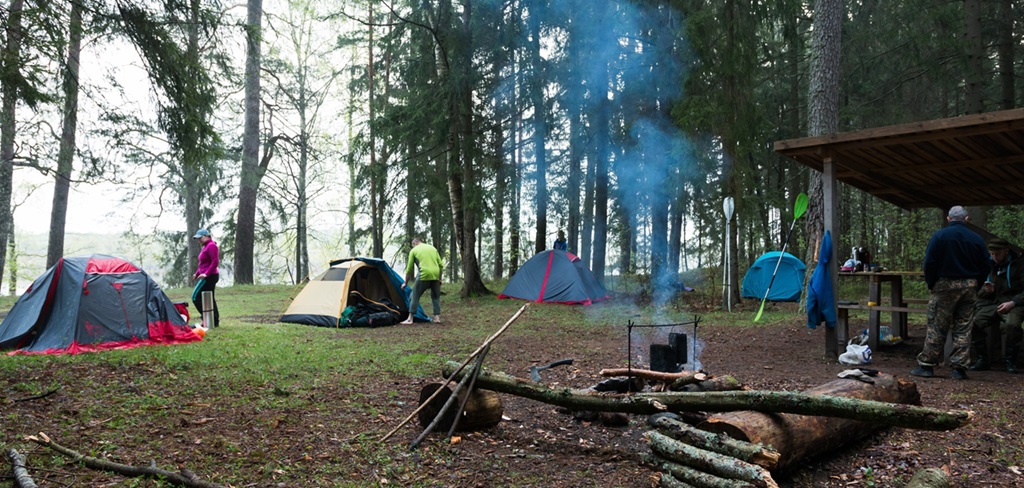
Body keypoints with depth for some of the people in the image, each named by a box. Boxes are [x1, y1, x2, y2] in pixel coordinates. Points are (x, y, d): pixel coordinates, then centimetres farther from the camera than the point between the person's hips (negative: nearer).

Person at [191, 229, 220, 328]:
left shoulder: (211, 246, -12)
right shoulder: (204, 247, 18)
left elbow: (215, 262, -21)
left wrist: (206, 274, -24)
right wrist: (197, 274, 15)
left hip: (209, 276, -10)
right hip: (207, 277, 10)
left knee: (196, 297, -8)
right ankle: (215, 321, 14)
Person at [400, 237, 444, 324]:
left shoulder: (414, 250, 11)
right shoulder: (433, 248, 21)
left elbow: (409, 269, 12)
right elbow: (440, 265, 17)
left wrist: (405, 283, 20)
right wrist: (439, 279, 24)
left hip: (424, 275, -4)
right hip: (436, 275, 4)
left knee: (415, 295, 6)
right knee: (436, 296, 19)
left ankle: (410, 319, 5)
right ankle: (437, 317, 13)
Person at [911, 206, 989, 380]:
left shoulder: (939, 235, -6)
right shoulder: (976, 239, 5)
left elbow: (929, 263, -9)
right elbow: (985, 267, 8)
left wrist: (931, 284, 1)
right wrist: (975, 285, 15)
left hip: (945, 286, -3)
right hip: (969, 286, 3)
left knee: (936, 327, 0)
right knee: (963, 329, 7)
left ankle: (926, 365, 1)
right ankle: (959, 368, 7)